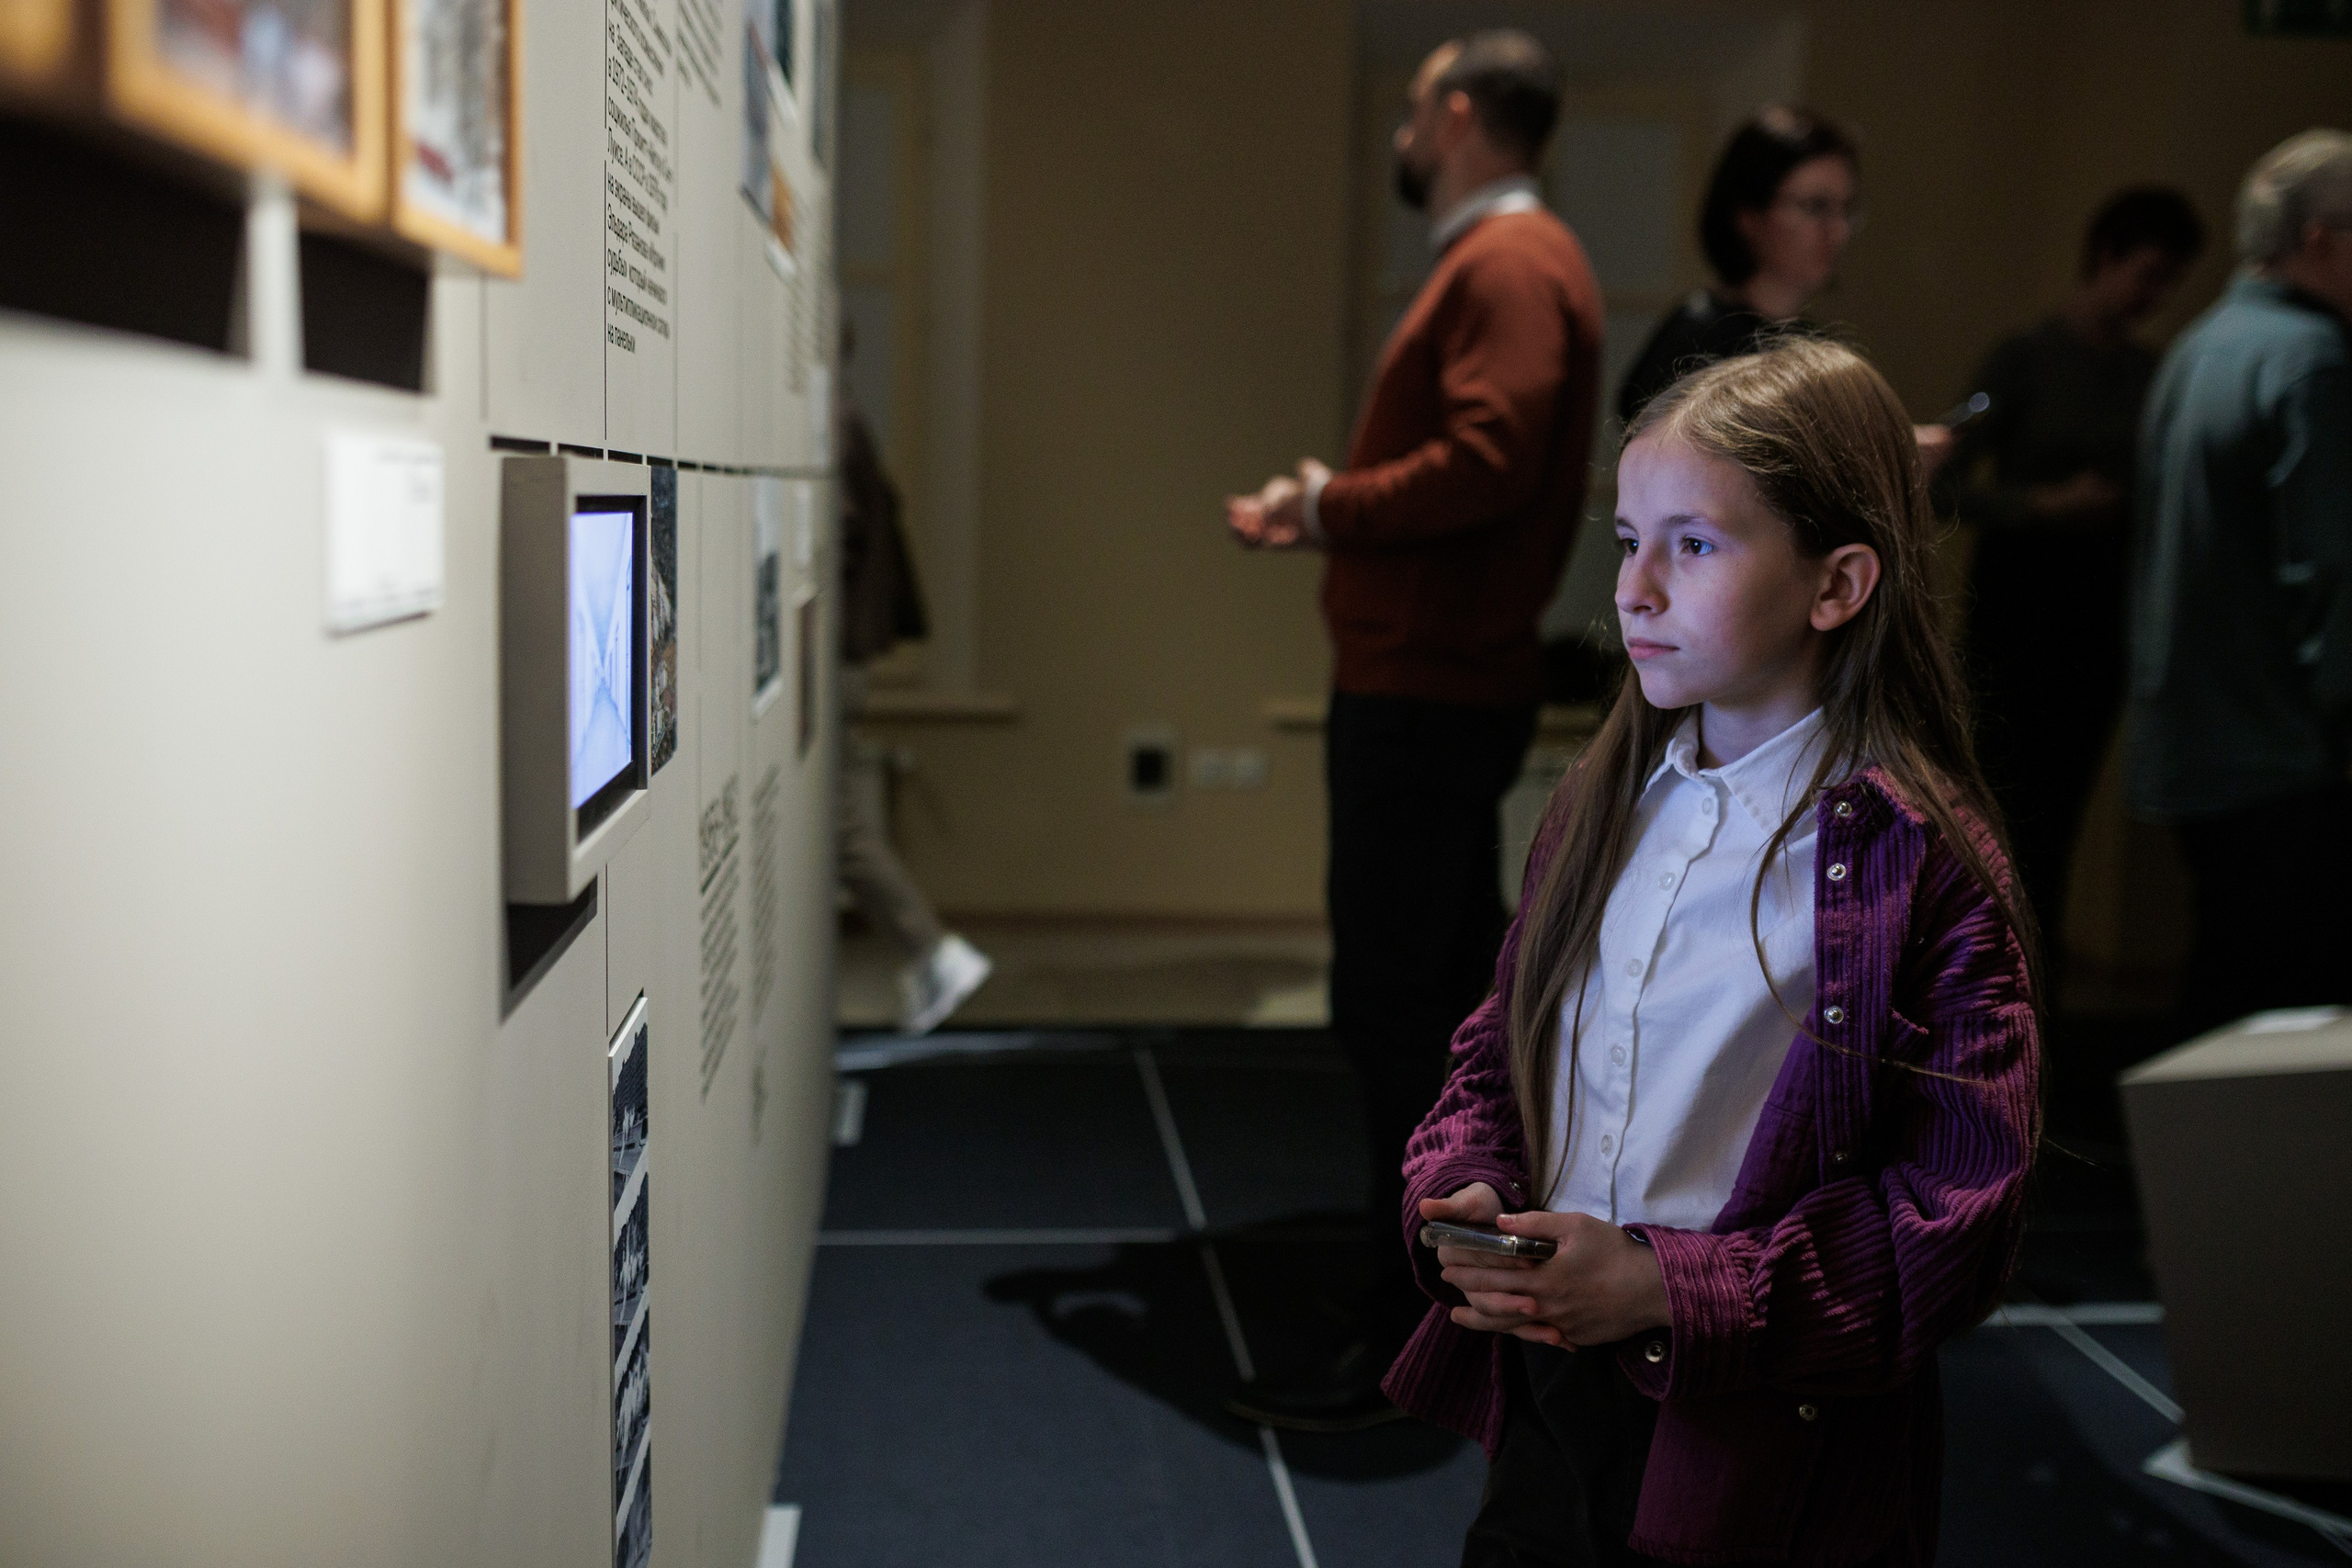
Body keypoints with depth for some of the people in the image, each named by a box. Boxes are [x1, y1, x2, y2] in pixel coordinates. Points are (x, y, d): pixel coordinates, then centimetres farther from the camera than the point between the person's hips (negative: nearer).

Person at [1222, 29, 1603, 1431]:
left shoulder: (1510, 264, -12)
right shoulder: (1502, 261, 20)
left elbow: (1485, 463, -26)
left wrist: (1333, 504, -13)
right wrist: (1324, 514, 5)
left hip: (1427, 693, -11)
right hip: (1440, 680, 11)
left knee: (1392, 1008, -7)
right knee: (1446, 992, 18)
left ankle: (1412, 1336, 0)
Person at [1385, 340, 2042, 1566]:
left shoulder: (1924, 862, -16)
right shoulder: (1606, 797, 3)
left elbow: (1953, 1218, -17)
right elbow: (1500, 1049, 12)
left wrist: (1664, 1288, -21)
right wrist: (1465, 1191, -8)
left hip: (1764, 1441, -5)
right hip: (1543, 1387, 5)